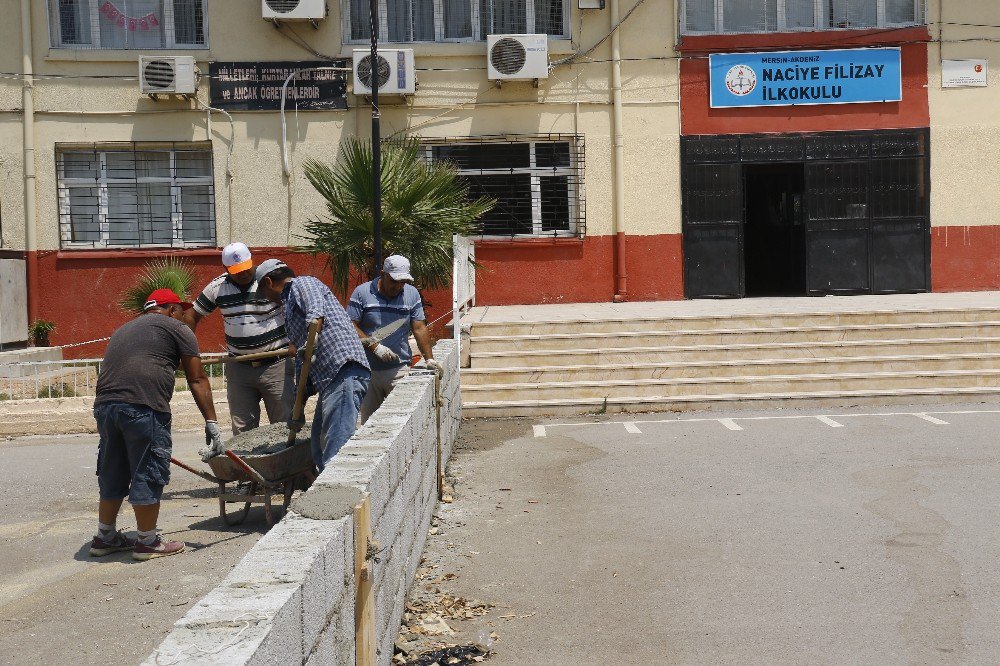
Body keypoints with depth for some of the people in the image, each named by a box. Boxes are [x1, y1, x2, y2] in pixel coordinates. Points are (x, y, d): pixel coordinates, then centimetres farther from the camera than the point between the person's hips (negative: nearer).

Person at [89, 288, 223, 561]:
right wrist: (210, 421, 4)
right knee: (148, 474, 4)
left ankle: (104, 537, 30)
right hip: (143, 406, -7)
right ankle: (147, 542, 13)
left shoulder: (123, 330, 31)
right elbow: (197, 380, 4)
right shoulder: (176, 328, 9)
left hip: (104, 404, 7)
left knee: (112, 474, 20)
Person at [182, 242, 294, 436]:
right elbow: (192, 315, 14)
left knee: (285, 423, -1)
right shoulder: (217, 287, 3)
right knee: (242, 430, 8)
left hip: (276, 365, -3)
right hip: (238, 368, 4)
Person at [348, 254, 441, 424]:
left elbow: (419, 328, 7)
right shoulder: (362, 292, 0)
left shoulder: (412, 294, 7)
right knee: (369, 420, 3)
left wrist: (429, 359, 0)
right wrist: (374, 346, -13)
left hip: (399, 371, 1)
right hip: (368, 370, -1)